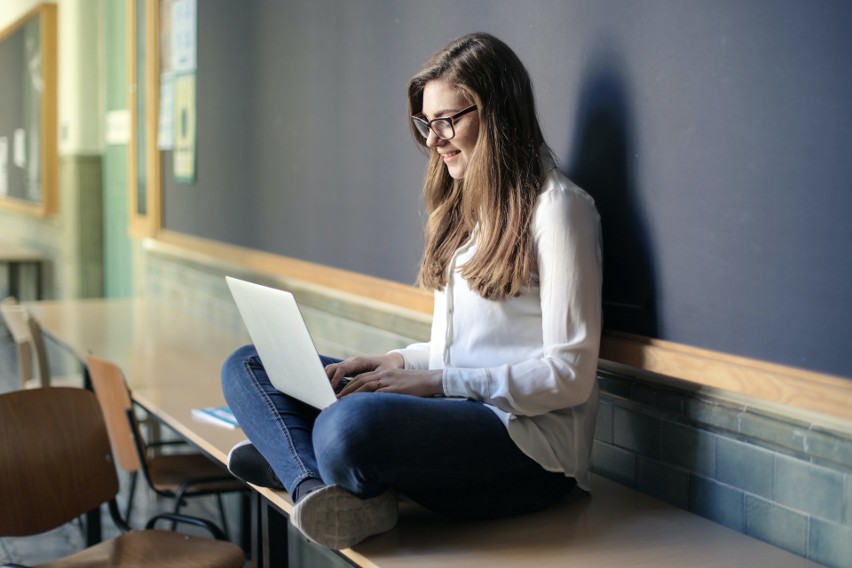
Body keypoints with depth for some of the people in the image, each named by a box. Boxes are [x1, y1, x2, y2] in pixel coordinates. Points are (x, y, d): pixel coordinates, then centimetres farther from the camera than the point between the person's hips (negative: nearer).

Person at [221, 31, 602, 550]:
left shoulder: (557, 207, -8)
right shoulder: (465, 208, 19)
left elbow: (569, 375, -13)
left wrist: (438, 381, -17)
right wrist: (399, 362, 2)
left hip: (530, 441, -9)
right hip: (452, 411, 10)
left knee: (350, 426, -39)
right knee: (247, 366, 4)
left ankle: (288, 459, -6)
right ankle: (321, 491, -22)